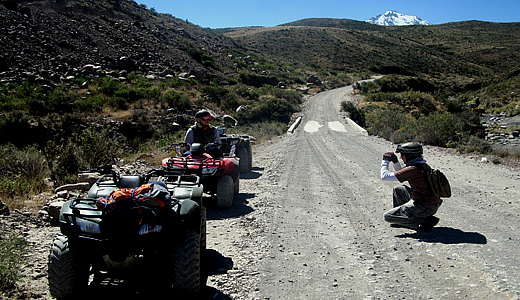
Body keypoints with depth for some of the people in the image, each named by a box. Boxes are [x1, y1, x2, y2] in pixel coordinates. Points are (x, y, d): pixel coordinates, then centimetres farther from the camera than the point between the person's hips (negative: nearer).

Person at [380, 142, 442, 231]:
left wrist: (385, 161, -2)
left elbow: (385, 176, -18)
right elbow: (401, 174, 25)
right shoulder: (423, 165, 7)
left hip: (423, 207, -9)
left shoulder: (413, 169, -21)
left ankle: (424, 221, -9)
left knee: (388, 216, -5)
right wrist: (395, 161, 13)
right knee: (398, 190, 22)